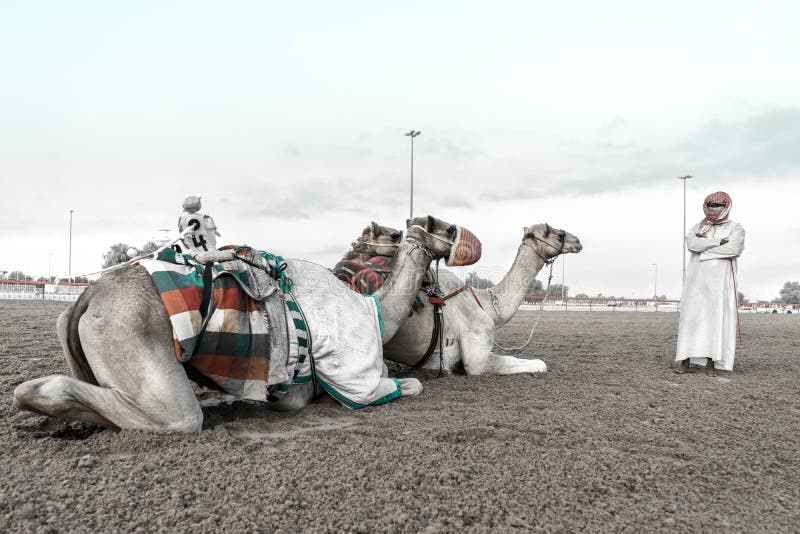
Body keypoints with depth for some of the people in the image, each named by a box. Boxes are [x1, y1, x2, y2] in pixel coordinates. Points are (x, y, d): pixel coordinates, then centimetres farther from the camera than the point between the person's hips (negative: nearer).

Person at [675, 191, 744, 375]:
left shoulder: (736, 228, 4)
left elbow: (734, 249, -18)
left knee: (717, 319, -7)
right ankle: (685, 361, -1)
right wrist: (719, 242, -16)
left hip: (721, 282, -1)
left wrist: (704, 246, -12)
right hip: (697, 281, 2)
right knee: (691, 318, -5)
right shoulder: (698, 228, 11)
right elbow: (691, 244, -12)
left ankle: (711, 363, -2)